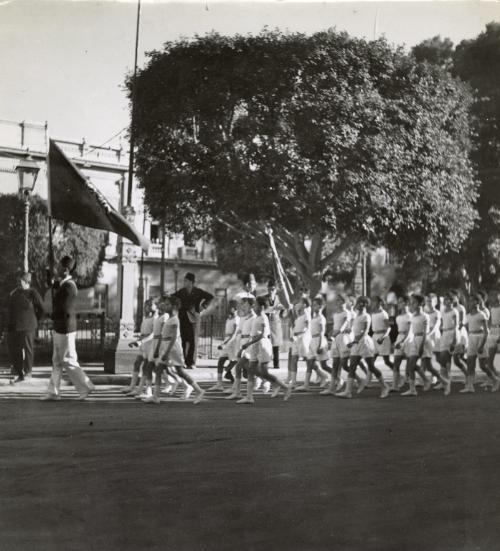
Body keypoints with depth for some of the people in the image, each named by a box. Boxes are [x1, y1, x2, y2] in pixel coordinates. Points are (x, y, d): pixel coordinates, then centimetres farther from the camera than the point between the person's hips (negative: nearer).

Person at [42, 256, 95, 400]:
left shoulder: (68, 287, -21)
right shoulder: (64, 283, 9)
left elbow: (63, 311, -22)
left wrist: (52, 316, -5)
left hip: (65, 330, -10)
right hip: (60, 329, 10)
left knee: (68, 361, -1)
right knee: (57, 361, 13)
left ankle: (85, 387, 8)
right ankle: (53, 392, 18)